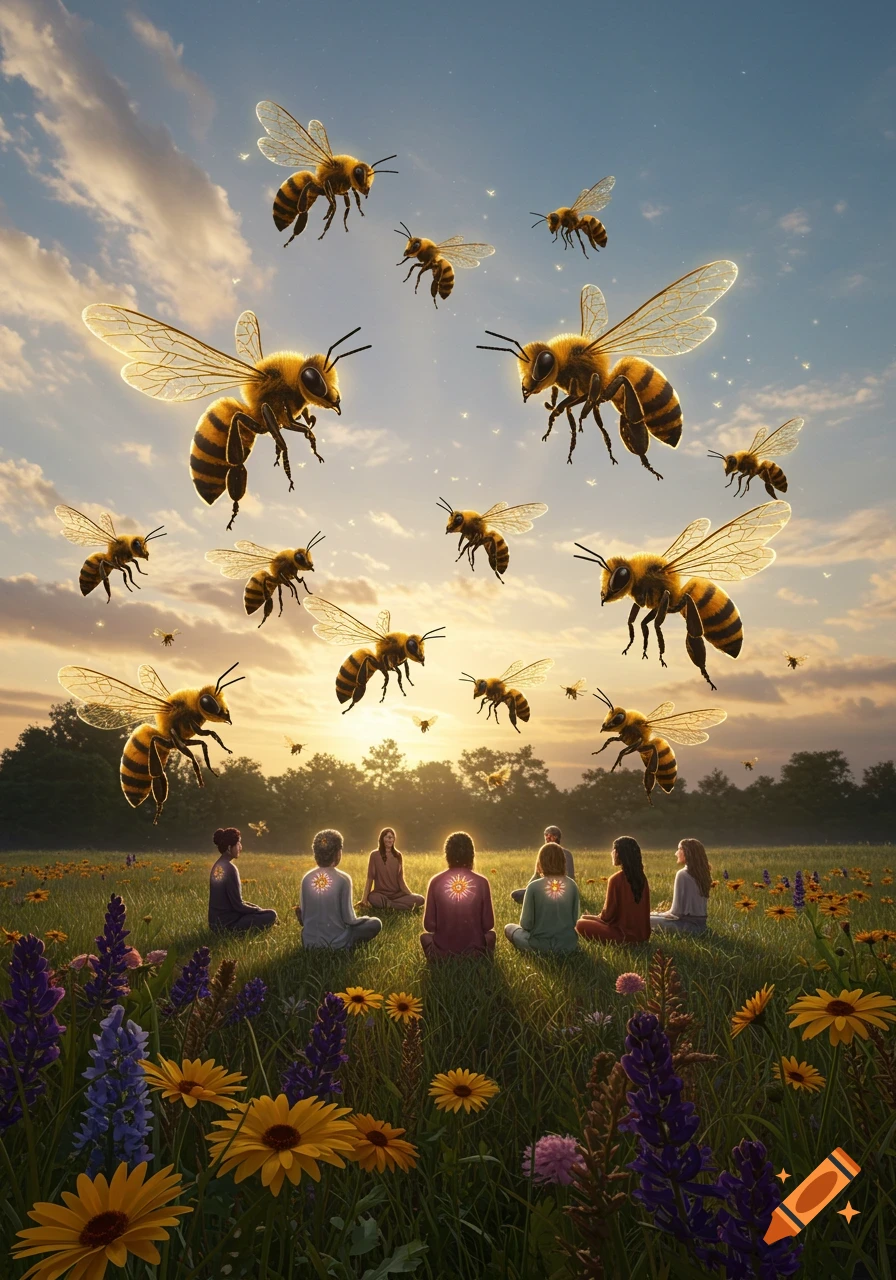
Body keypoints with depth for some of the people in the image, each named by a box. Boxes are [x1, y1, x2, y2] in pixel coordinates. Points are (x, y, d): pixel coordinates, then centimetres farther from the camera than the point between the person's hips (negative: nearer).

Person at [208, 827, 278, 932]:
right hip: (227, 924, -9)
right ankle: (235, 932, -8)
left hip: (216, 922, 9)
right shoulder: (230, 868, -20)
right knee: (271, 915, -8)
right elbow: (238, 906, -18)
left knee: (256, 909, 28)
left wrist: (259, 909, 11)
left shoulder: (218, 866, 7)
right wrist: (262, 911, -4)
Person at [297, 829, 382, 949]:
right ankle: (341, 948, 7)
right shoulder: (343, 879, -14)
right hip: (336, 943, -6)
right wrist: (365, 918, 9)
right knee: (375, 923, 12)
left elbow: (303, 916, 4)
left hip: (309, 943, 6)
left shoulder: (306, 878, -3)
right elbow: (349, 919, -11)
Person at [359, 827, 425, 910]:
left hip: (397, 894, 4)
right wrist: (364, 898, -12)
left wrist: (411, 894, -2)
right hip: (380, 893, -4)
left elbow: (400, 879, 9)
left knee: (420, 899, -22)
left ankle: (387, 904, -19)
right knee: (372, 898, -40)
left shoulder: (398, 856, 9)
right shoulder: (375, 855, -1)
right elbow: (370, 878, -2)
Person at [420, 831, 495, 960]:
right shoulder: (481, 881, -5)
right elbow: (488, 924, -1)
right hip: (475, 953, 1)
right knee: (490, 934, 32)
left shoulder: (435, 881, -5)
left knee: (425, 936, 31)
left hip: (442, 953, 0)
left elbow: (429, 925, -1)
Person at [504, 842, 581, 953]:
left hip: (539, 946, -4)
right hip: (568, 945, 5)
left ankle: (537, 952, 5)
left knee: (508, 928, 22)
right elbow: (574, 920, 5)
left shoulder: (534, 886, -14)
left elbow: (526, 924, -9)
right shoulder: (572, 885, -4)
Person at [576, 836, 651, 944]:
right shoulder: (642, 878, 2)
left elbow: (607, 915, -13)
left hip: (625, 935, -8)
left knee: (581, 924, 2)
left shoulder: (615, 879, -18)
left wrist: (591, 917, 8)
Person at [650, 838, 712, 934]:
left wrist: (659, 914, 2)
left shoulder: (682, 874, -16)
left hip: (689, 925, -8)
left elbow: (676, 912, -16)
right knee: (653, 915, 21)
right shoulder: (701, 873, 9)